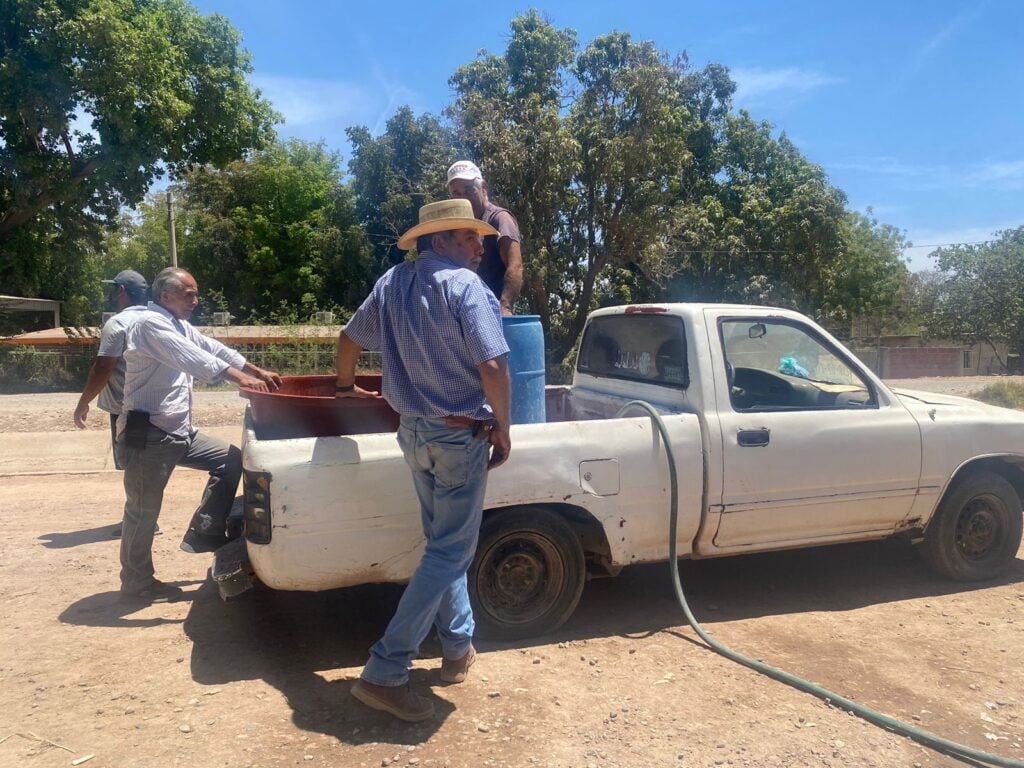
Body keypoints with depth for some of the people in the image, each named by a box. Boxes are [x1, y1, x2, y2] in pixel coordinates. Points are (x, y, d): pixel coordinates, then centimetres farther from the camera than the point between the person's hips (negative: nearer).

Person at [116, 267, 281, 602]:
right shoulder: (150, 324, -15)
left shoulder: (178, 325, 14)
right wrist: (240, 378, -33)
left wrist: (258, 372, 10)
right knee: (143, 508, 1)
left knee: (230, 460, 7)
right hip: (148, 434, -9)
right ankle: (137, 581, 16)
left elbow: (213, 348, 17)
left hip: (178, 431, 9)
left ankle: (204, 533, 11)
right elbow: (192, 358, -27)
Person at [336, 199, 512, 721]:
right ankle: (384, 673, 0)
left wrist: (347, 386, 33)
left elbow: (349, 338, 15)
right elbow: (492, 367, -23)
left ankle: (458, 648, 32)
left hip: (413, 431, 8)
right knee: (449, 552, 0)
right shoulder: (464, 285, -16)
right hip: (460, 435, -8)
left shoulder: (393, 282, 5)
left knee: (443, 542, 20)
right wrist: (502, 430, -10)